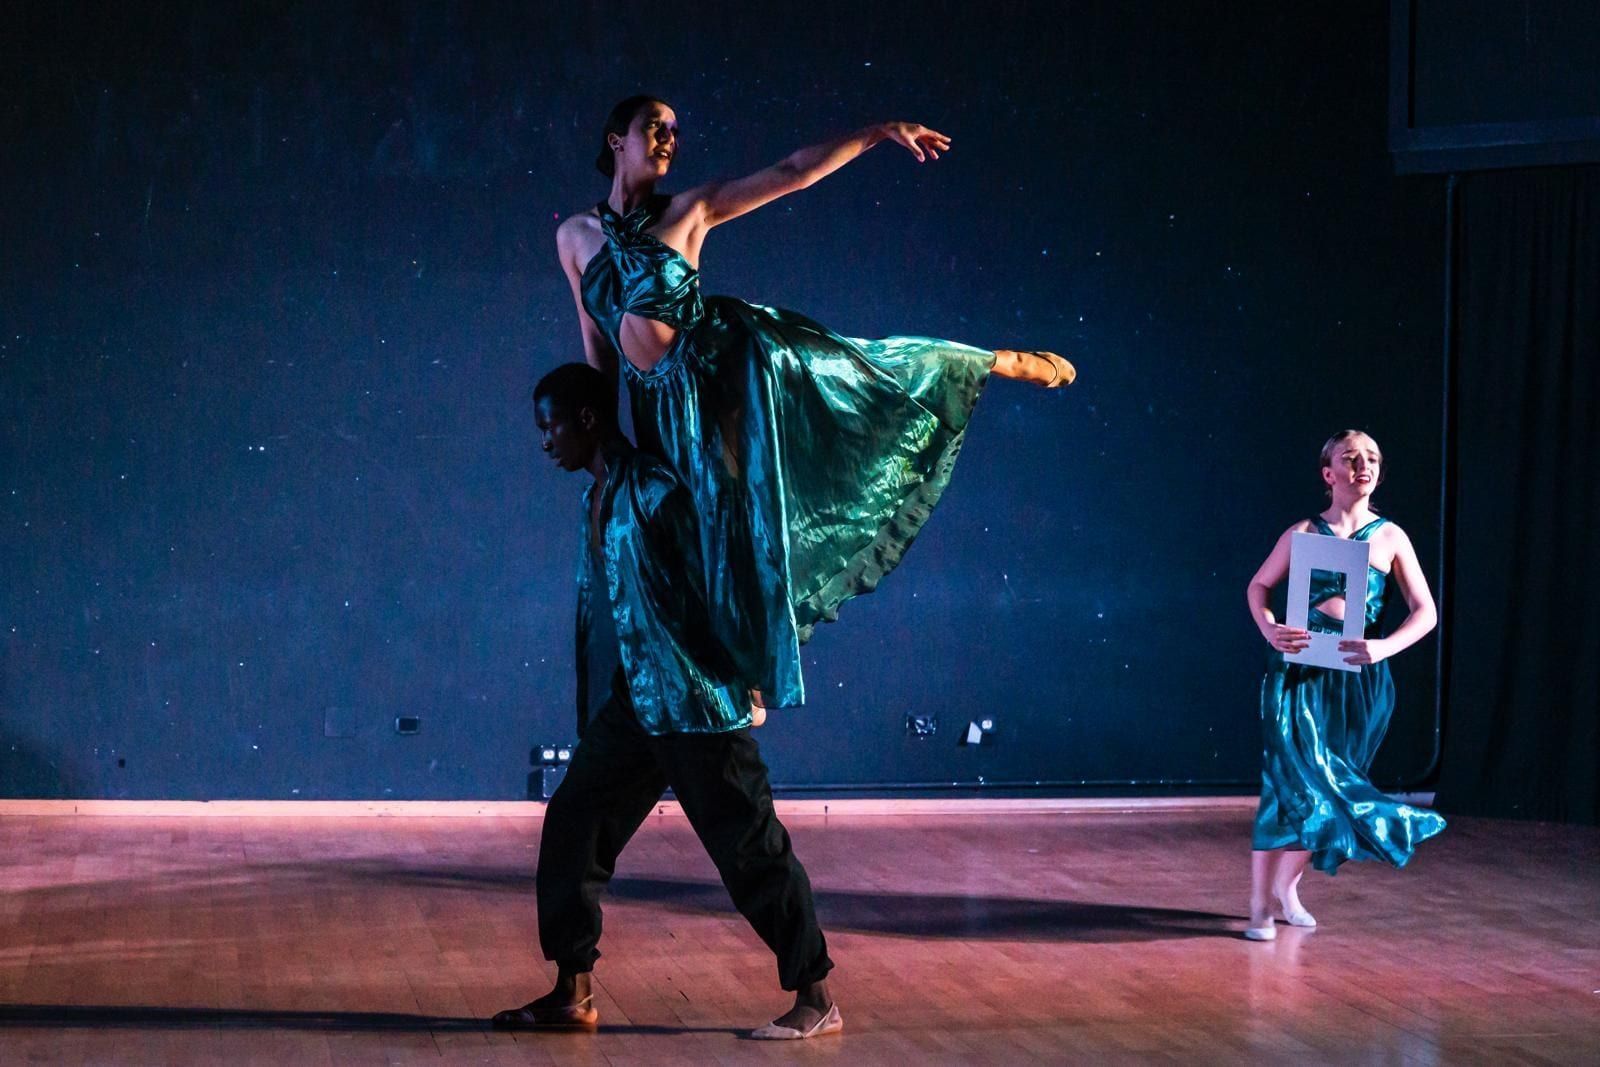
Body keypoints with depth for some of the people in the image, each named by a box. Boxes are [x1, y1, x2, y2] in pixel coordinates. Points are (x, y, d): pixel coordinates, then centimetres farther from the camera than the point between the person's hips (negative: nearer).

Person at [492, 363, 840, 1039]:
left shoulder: (656, 492, -15)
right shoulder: (596, 499, 12)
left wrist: (742, 680, -14)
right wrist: (595, 691, 19)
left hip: (695, 705, -9)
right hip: (634, 703, 9)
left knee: (750, 849, -3)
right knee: (571, 826, 7)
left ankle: (815, 1000, 7)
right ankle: (572, 993, 15)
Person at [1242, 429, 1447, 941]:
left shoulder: (1391, 537, 6)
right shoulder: (1304, 532, 4)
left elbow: (1425, 611, 4)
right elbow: (1258, 586, 12)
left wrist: (1384, 647, -14)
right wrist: (1269, 630, -9)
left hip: (1358, 675, 2)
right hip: (1299, 668, -2)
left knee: (1326, 783, 5)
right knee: (1292, 778, -10)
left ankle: (1287, 886, 22)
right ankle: (1261, 904, -4)